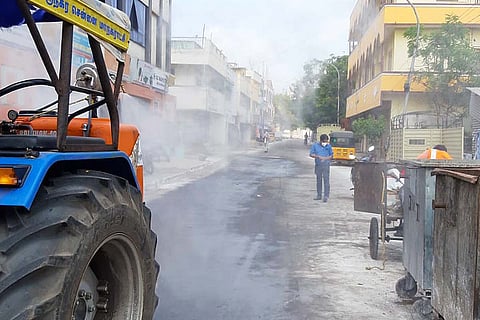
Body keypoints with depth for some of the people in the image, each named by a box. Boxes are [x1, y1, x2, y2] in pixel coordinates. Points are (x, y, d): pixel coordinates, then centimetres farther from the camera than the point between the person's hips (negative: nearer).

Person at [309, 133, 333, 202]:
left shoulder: (328, 146, 3)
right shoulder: (315, 145, 3)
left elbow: (331, 155, 9)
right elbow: (311, 154, 1)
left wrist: (326, 158, -10)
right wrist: (318, 156, -14)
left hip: (326, 165, -2)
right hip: (318, 165, 2)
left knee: (326, 180, -8)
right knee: (318, 180, 9)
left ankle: (326, 196, -7)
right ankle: (319, 195, 18)